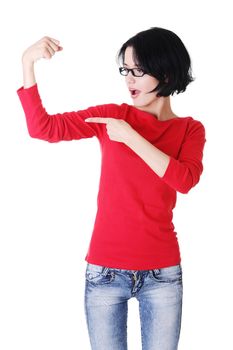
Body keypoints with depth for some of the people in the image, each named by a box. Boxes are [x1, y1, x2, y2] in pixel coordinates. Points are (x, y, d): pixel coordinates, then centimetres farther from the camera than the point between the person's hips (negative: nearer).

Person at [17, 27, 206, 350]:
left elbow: (185, 180, -16)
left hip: (162, 273, 0)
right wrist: (28, 62, -14)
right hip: (105, 271, 0)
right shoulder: (112, 116, 2)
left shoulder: (190, 129, 3)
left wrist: (130, 136, -18)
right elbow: (42, 127, -4)